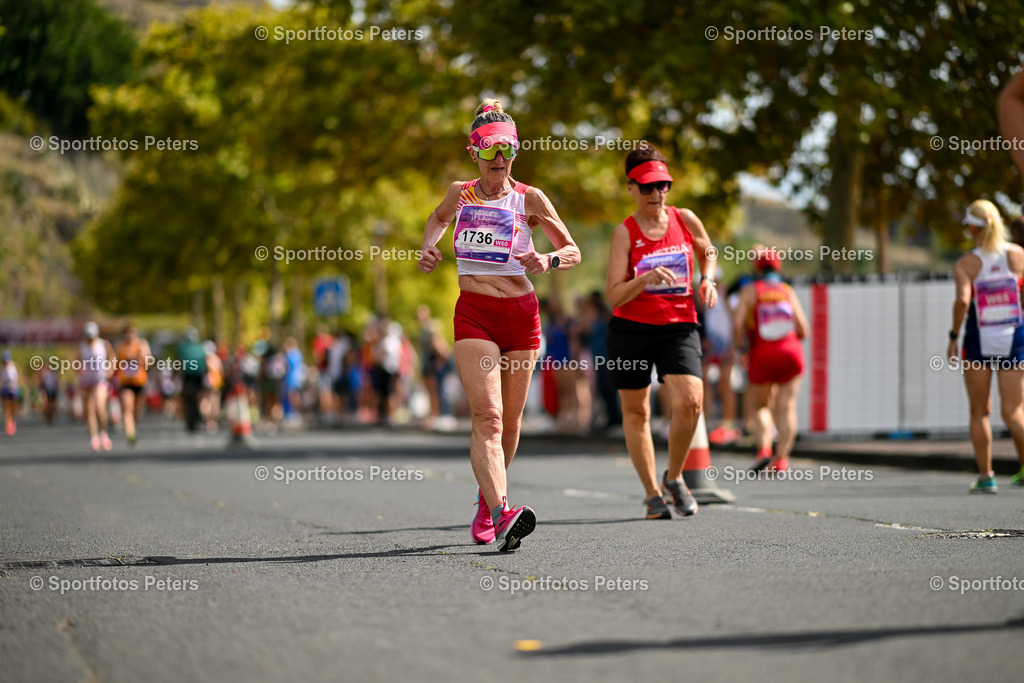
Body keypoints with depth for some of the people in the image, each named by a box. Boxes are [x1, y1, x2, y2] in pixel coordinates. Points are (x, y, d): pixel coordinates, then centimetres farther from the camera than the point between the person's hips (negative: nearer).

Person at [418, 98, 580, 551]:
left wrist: (548, 261, -15)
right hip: (474, 314, -1)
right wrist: (429, 246, 11)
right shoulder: (460, 194, 7)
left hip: (521, 313, 1)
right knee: (487, 415, -18)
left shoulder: (529, 199, 2)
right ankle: (502, 514, -32)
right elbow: (437, 218, 31)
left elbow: (573, 252, 6)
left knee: (510, 420, 9)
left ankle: (486, 502, 33)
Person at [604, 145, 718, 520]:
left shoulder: (685, 220, 4)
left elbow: (708, 252, 25)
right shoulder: (624, 233, -5)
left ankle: (674, 477, 6)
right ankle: (652, 493, 19)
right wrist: (645, 279, -28)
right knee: (635, 411, 5)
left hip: (678, 326, 1)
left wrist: (707, 280, 5)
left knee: (689, 402, -18)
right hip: (630, 329, -1)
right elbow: (614, 295, -12)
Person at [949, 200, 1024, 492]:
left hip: (979, 342, -1)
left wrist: (953, 337, -13)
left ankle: (985, 476, 12)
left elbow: (962, 300, -22)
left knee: (979, 413, 13)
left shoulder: (965, 264, -7)